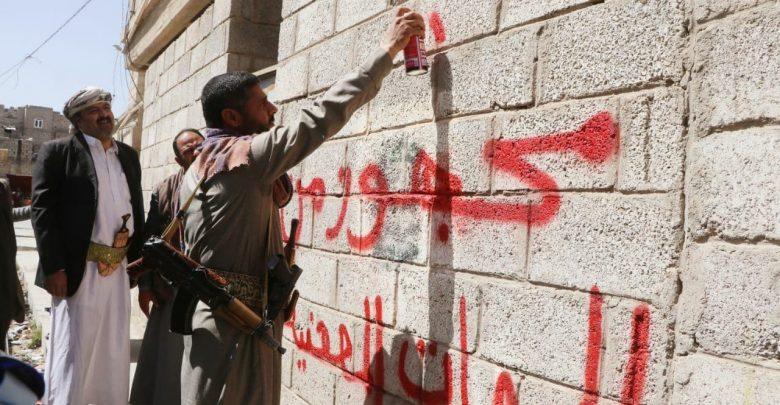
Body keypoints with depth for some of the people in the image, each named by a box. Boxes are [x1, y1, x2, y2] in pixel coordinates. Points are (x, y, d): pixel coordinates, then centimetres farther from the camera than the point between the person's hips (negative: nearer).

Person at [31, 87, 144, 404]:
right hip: (79, 268, -5)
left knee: (113, 353, 13)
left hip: (119, 268, 5)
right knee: (72, 352, 1)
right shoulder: (58, 151, 0)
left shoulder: (128, 155, 16)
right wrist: (53, 266, -15)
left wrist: (139, 259, 10)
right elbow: (42, 209, -8)